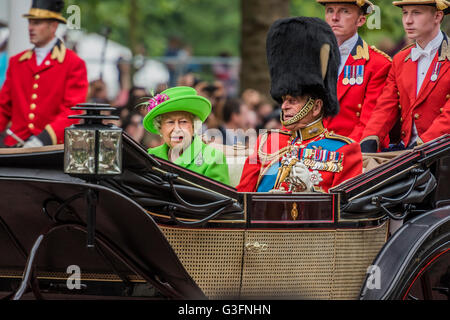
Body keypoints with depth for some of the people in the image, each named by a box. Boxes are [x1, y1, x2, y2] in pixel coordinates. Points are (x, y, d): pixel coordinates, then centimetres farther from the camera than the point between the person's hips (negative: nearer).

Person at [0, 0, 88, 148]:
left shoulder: (74, 64, 2)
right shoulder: (16, 62, 18)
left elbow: (73, 111, -6)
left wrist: (44, 139, -19)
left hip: (55, 147, -4)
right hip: (16, 145, 4)